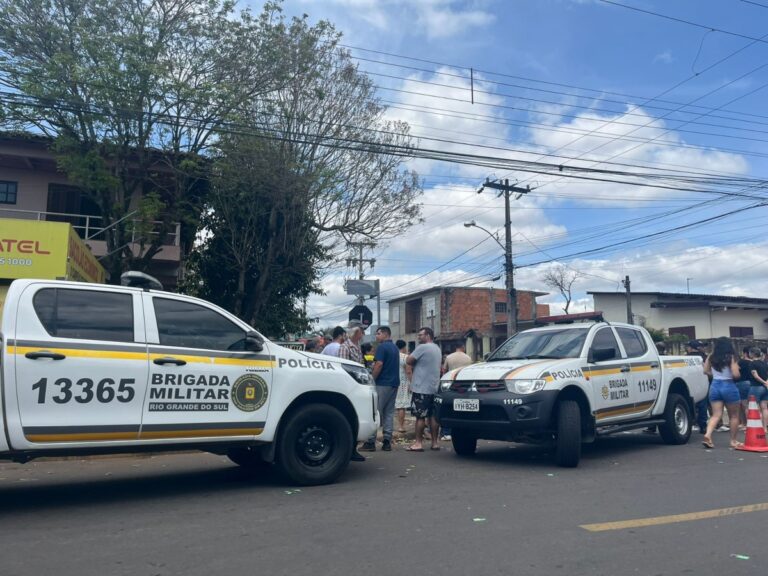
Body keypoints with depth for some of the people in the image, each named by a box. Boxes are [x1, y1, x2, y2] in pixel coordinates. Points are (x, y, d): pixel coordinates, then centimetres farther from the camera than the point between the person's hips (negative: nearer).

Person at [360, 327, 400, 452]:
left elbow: (379, 364, -19)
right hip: (394, 384, 8)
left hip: (382, 384, -8)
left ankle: (371, 442, -4)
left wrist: (372, 380, -13)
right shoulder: (395, 348, 17)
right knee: (389, 413, 9)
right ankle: (387, 441, 8)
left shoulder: (382, 347, -10)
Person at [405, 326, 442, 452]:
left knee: (420, 416, -4)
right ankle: (435, 442, 12)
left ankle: (418, 443, -2)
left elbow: (408, 361, -13)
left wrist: (414, 361, 6)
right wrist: (417, 363, 11)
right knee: (432, 416, 10)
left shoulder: (422, 347, -12)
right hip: (433, 388, 9)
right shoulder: (437, 349, 17)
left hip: (422, 388, -8)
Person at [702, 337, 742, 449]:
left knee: (716, 414, 4)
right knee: (734, 416, 13)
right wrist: (739, 375, 6)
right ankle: (733, 441, 19)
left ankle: (708, 435, -17)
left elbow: (706, 370, 11)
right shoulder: (731, 357, -11)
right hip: (729, 386, -4)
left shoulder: (711, 357, 1)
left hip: (714, 386, 4)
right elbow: (736, 375, -15)